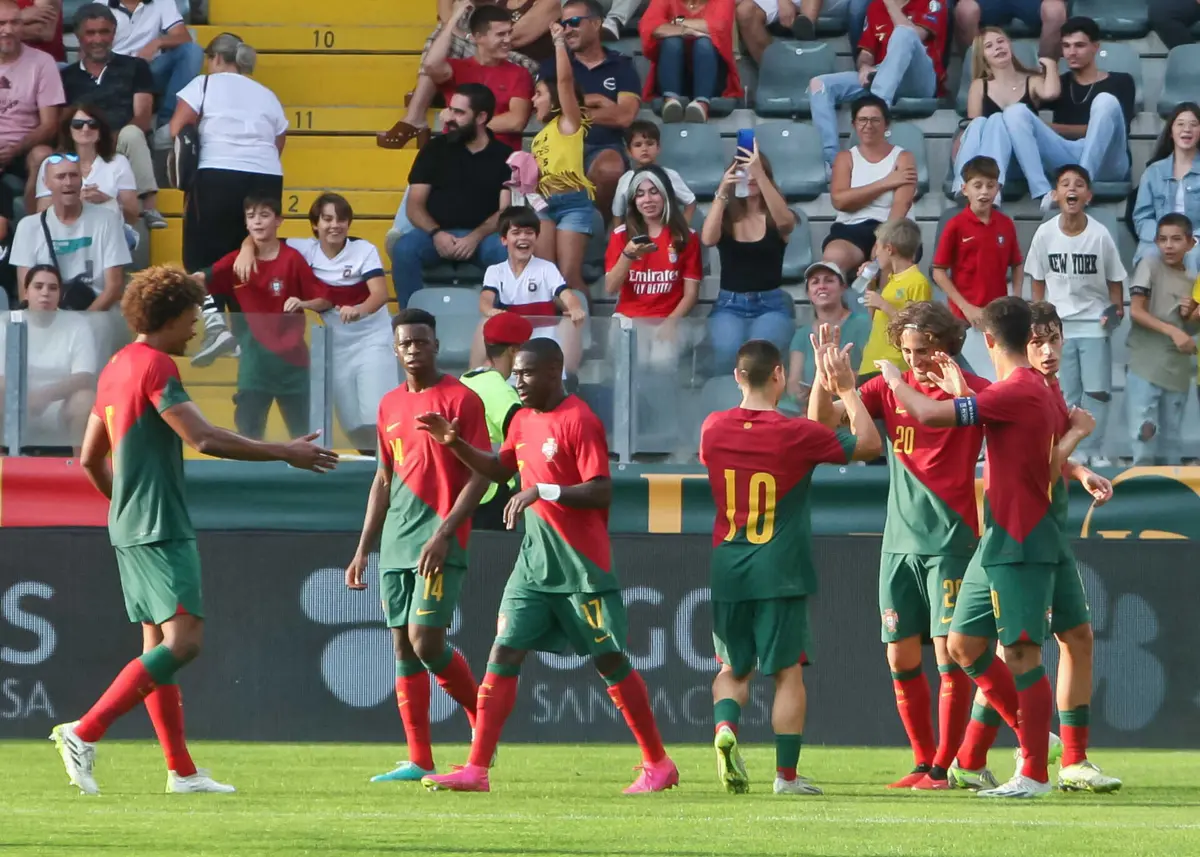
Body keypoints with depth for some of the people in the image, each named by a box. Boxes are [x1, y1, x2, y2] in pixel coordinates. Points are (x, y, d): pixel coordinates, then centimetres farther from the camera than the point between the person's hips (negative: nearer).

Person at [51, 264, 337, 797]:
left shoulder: (117, 368, 16)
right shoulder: (155, 367, -13)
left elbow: (90, 458, 21)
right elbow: (203, 438, -22)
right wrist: (286, 453, -17)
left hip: (129, 528, 10)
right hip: (161, 528, -10)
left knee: (159, 644, 10)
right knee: (184, 639, -14)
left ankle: (181, 771, 10)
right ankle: (84, 734, -18)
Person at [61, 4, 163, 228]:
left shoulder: (135, 68, 14)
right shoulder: (66, 77, 18)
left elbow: (143, 118, 3)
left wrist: (114, 139, -17)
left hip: (124, 149, -1)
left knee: (130, 134, -37)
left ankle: (150, 208, -40)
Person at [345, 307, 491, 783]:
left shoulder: (460, 399, -5)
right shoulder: (389, 406, 16)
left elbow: (480, 475, -9)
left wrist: (443, 535, -17)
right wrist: (363, 550, 18)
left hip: (439, 543, -7)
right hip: (395, 546, 7)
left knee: (426, 641, -16)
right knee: (403, 648, 3)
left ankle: (483, 721, 6)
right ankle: (419, 762, 4)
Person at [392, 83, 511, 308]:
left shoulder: (504, 156, 7)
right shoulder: (435, 149, 11)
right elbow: (415, 206, 6)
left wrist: (475, 237, -19)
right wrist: (436, 234, -15)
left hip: (482, 236, -1)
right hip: (436, 235, 1)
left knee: (507, 253, -36)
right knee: (404, 249, -32)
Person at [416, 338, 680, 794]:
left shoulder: (579, 421, -14)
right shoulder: (523, 420, 11)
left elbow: (602, 491, -19)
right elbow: (501, 468, 27)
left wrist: (543, 491, -28)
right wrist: (455, 444, 13)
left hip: (581, 565, -7)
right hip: (535, 562, 7)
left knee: (610, 660, 0)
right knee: (504, 654, -1)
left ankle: (658, 764, 12)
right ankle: (476, 769, -3)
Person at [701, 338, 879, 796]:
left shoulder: (713, 428, -1)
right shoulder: (796, 433, -12)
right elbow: (867, 444, -1)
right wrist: (847, 390, 10)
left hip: (726, 570, 3)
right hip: (781, 573, -3)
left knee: (733, 668, 17)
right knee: (788, 672, 5)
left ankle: (724, 726, -12)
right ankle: (787, 775, 4)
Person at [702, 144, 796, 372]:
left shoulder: (776, 218, 3)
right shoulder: (725, 216, 6)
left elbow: (785, 222, -23)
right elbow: (708, 240, -15)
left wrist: (759, 175, -32)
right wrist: (722, 192, -22)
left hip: (771, 304, -1)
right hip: (729, 304, 1)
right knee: (728, 351, -33)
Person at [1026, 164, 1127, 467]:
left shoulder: (1100, 235, -12)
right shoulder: (1045, 233, -9)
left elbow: (1114, 279, 0)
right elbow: (1038, 281, 3)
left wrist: (1116, 309, -11)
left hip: (1095, 322, -1)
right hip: (1058, 323, 1)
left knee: (1097, 390, -2)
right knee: (1068, 393, 5)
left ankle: (1092, 450, 9)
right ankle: (1072, 451, 12)